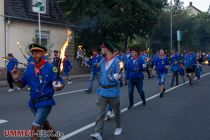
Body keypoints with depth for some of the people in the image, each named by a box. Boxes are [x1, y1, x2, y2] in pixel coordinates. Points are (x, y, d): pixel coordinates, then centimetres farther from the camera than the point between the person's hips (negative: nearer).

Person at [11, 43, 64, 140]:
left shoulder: (50, 68, -15)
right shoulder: (30, 68, 0)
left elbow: (60, 83, -15)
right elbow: (22, 85, 5)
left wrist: (58, 87, -38)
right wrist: (16, 79, -15)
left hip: (45, 102, -6)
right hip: (33, 102, 6)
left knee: (35, 128, -11)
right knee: (44, 124, 24)